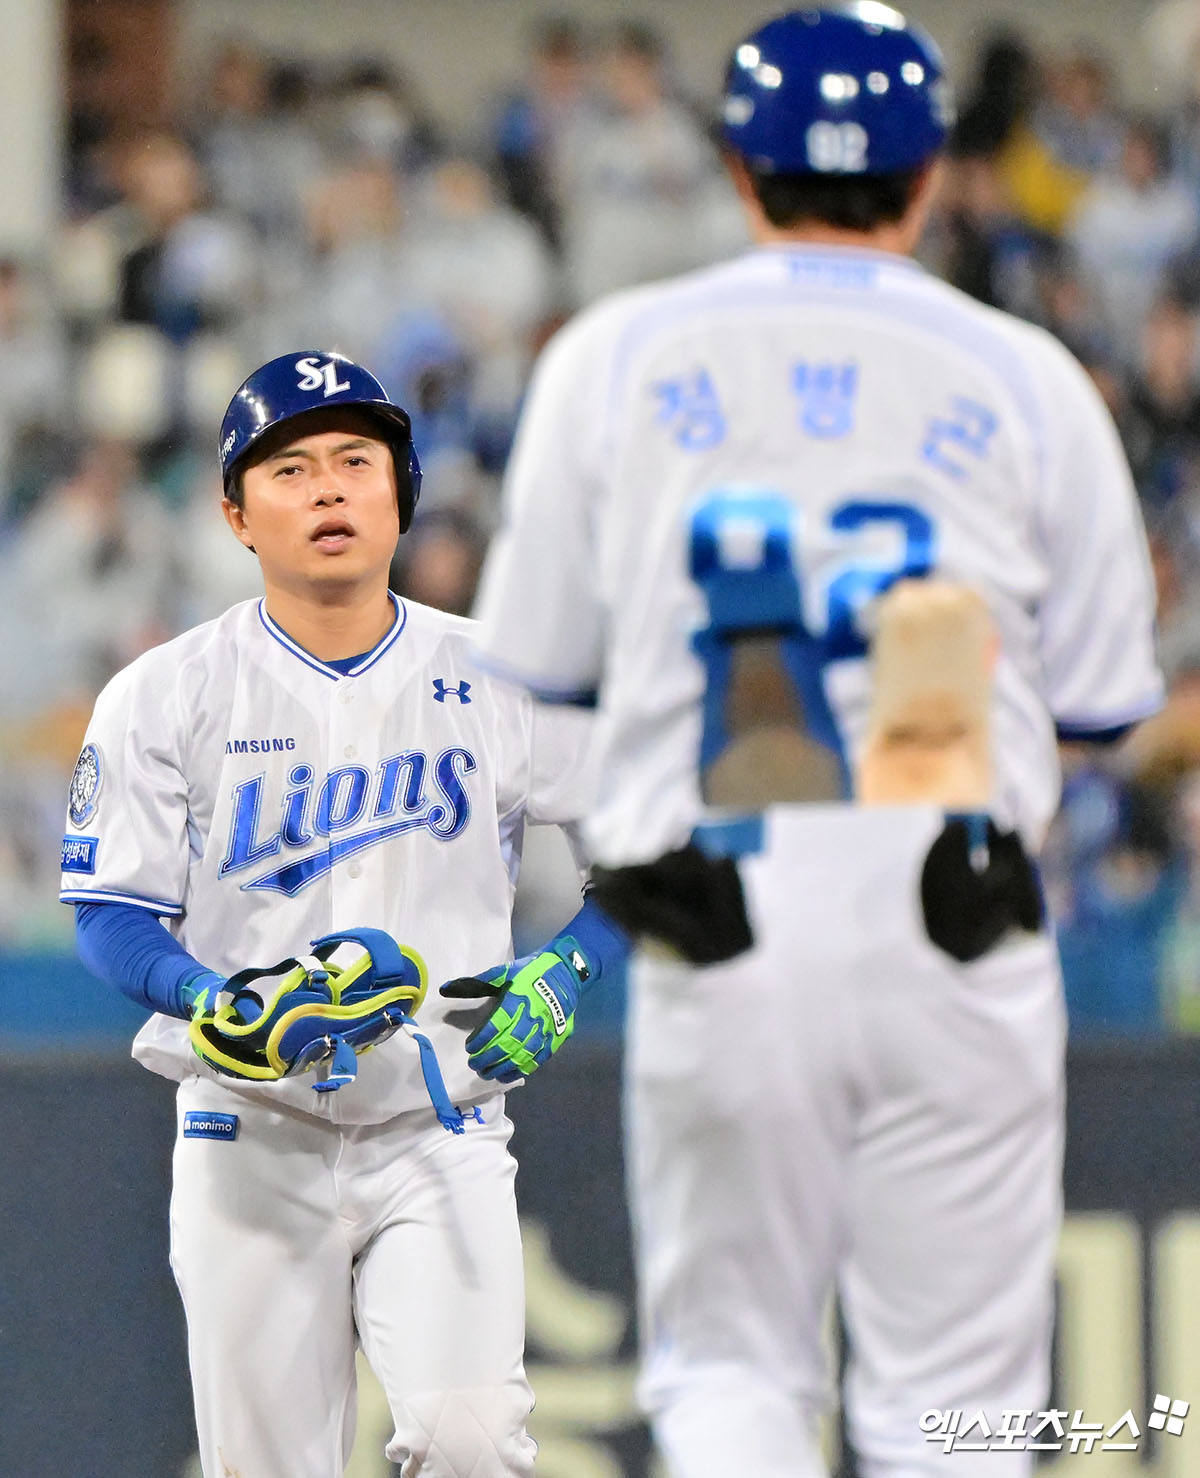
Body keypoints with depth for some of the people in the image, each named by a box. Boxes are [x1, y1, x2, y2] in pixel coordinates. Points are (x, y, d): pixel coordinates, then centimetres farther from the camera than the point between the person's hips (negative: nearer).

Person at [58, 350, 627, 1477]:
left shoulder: (496, 684, 3)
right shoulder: (165, 697, 1)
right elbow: (112, 916, -1)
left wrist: (563, 977, -11)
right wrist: (216, 1005, -21)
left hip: (442, 1132, 0)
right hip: (250, 1140, 0)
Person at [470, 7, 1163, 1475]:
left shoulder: (613, 357, 6)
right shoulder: (1026, 377, 5)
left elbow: (534, 662, 8)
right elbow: (1103, 696, 7)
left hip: (714, 926, 0)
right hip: (953, 921, 0)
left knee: (726, 1354, 12)